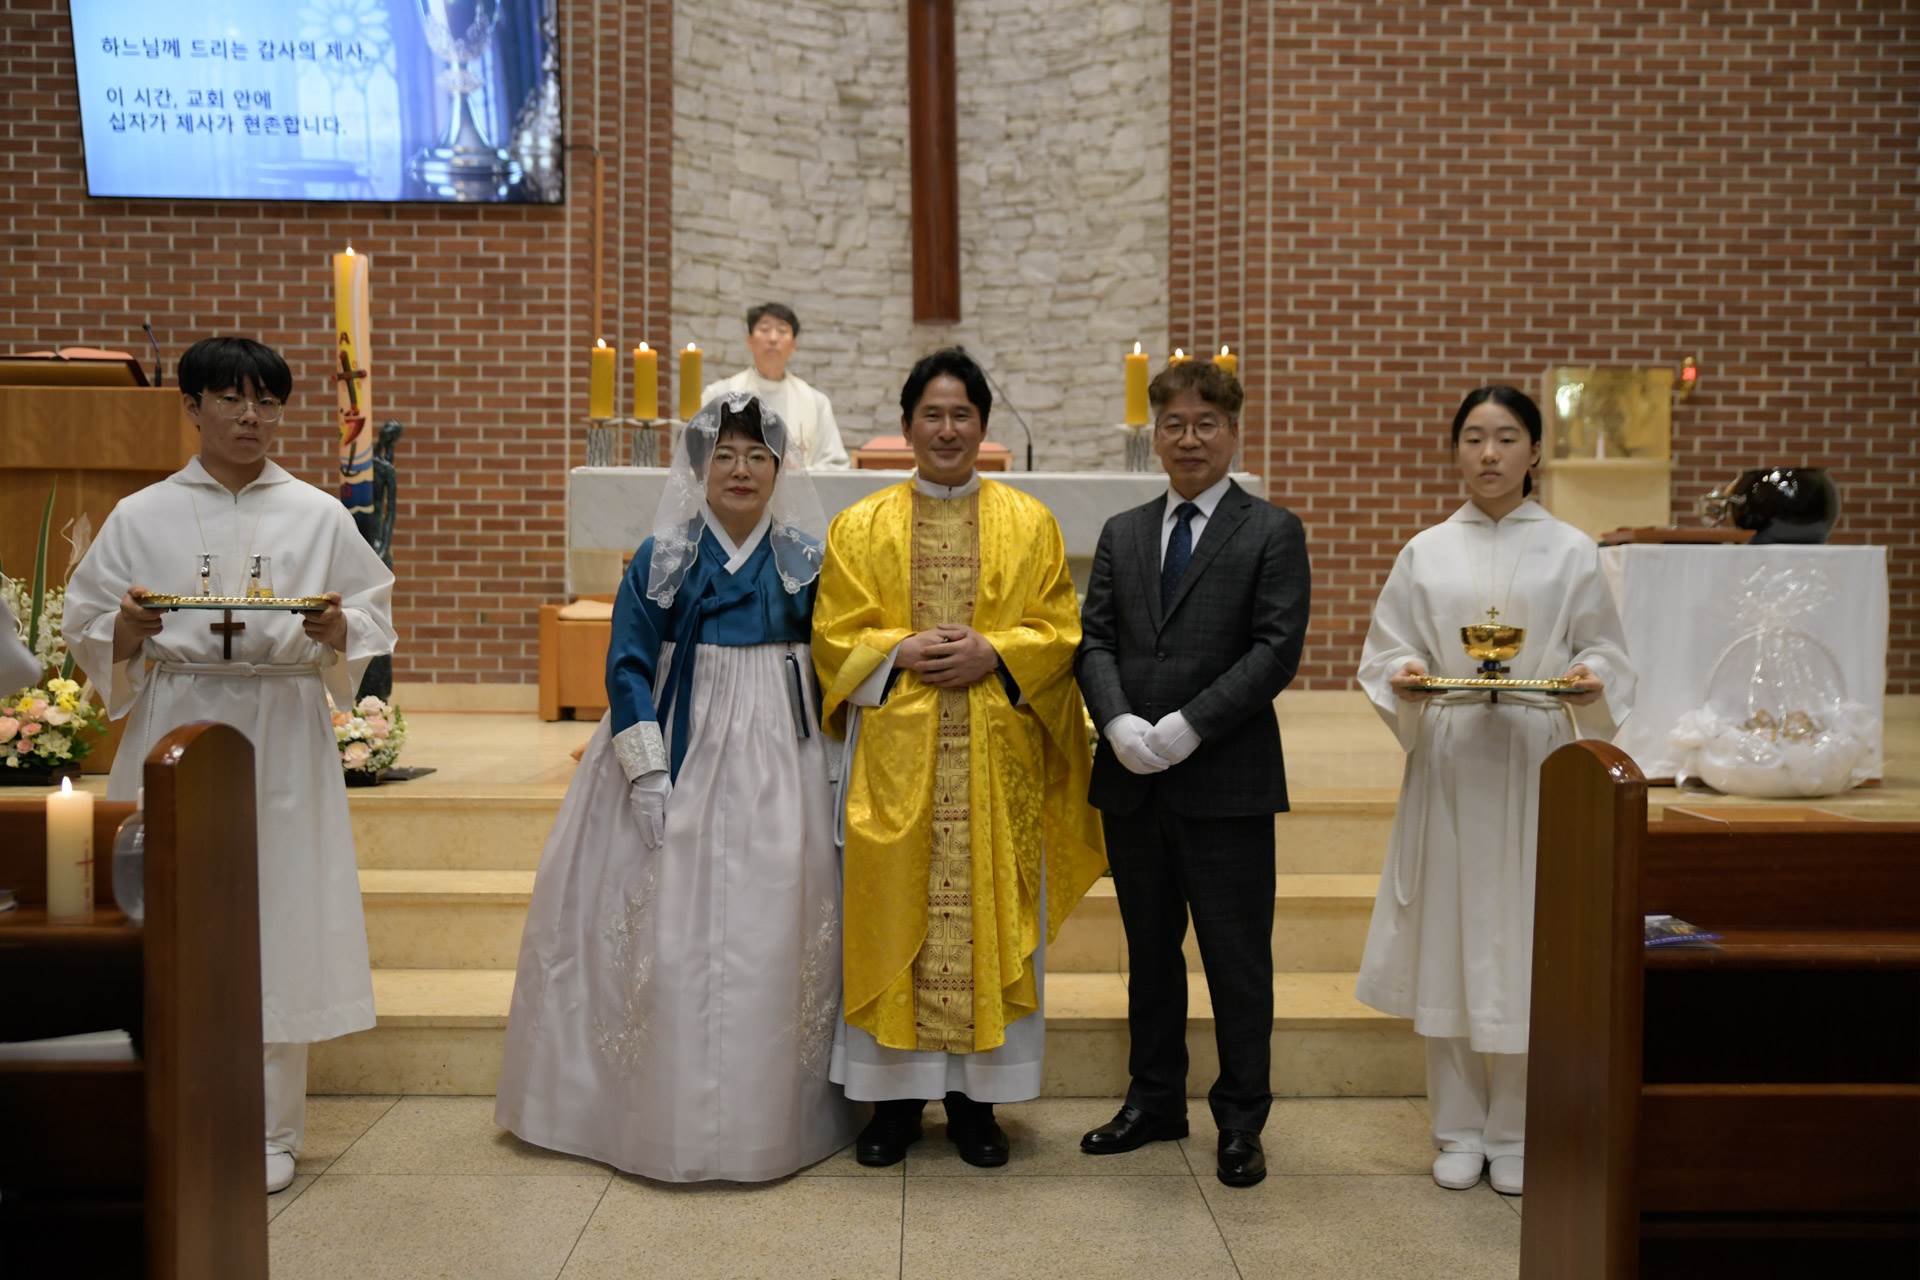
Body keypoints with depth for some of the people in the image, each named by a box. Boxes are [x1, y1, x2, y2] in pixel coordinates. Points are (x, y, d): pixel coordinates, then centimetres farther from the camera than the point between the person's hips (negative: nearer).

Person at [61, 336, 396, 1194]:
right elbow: (89, 636, 7)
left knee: (276, 917, 2)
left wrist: (336, 631, -15)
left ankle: (267, 1130, 15)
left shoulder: (318, 516, 6)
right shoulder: (140, 518, 6)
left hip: (281, 736, 0)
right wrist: (128, 632, -15)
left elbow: (371, 618, 7)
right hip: (175, 731, 0)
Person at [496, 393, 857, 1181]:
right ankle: (669, 1113, 15)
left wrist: (832, 773, 0)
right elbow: (628, 667, -2)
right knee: (670, 934, 1)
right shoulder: (659, 560, 2)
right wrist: (647, 772, -13)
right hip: (680, 758, -1)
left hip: (778, 768, 1)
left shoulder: (806, 560, 6)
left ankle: (769, 1112, 17)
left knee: (776, 934, 3)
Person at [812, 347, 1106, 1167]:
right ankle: (895, 1092, 16)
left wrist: (991, 654, -12)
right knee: (892, 912, 3)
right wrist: (899, 652, -12)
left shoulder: (1030, 524, 8)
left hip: (996, 759, 0)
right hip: (895, 755, 0)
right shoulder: (860, 527, 9)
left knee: (989, 912, 3)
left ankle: (975, 1095, 16)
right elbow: (833, 635, 5)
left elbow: (1060, 632, 4)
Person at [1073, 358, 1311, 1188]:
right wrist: (1119, 724, -12)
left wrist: (1186, 726, -17)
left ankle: (1240, 1121, 19)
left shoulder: (1272, 532, 0)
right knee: (1150, 950, 15)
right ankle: (1155, 1101, 30)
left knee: (1237, 958, 4)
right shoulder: (1122, 534, 13)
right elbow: (1095, 642, 6)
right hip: (1132, 781, 4)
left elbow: (1277, 650, -10)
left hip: (1227, 782, -4)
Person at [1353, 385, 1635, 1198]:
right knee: (1448, 943, 4)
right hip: (1448, 765, 1)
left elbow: (1603, 653, 6)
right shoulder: (1426, 553, 7)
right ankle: (1459, 1129, 18)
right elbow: (1385, 653, 7)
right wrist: (1405, 678, -15)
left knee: (1525, 945, 2)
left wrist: (1589, 680, -15)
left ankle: (1516, 1133, 18)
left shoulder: (1570, 552, 5)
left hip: (1537, 769, -1)